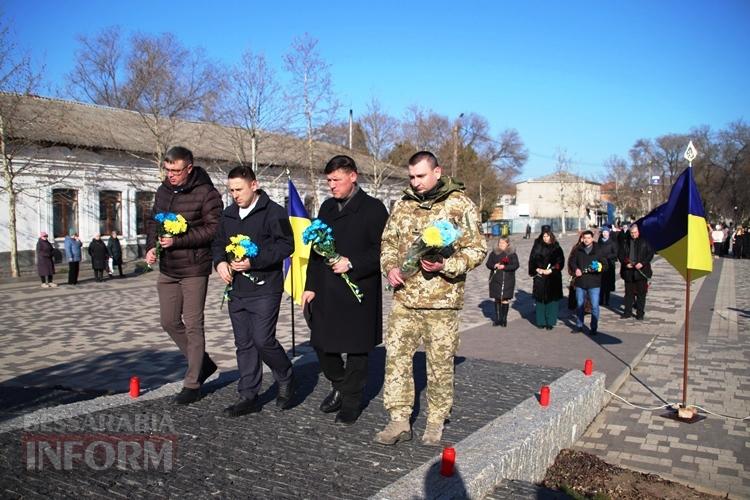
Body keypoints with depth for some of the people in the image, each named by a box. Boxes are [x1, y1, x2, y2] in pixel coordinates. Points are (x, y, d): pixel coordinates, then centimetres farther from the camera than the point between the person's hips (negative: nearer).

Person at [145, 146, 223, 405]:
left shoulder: (206, 193, -13)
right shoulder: (163, 191, 9)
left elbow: (213, 228, -18)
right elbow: (153, 222, 17)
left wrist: (177, 240, -22)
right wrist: (151, 247, -1)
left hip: (194, 269, -7)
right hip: (167, 268, 7)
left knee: (193, 325, 0)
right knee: (170, 322, 12)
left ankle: (192, 383, 13)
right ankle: (202, 363, 31)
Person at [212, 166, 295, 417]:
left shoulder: (274, 212, -8)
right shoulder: (228, 215, 14)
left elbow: (286, 245, -14)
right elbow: (218, 243, 23)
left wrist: (254, 262, -21)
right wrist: (219, 262, 1)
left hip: (265, 289, -7)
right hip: (237, 290, 7)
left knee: (263, 340, -8)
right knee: (244, 344, 10)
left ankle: (286, 379, 19)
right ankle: (248, 396, 19)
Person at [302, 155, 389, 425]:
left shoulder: (373, 209, -5)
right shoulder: (327, 207, 13)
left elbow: (381, 250, -9)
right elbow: (316, 249, 15)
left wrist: (352, 263, -20)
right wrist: (310, 285, 10)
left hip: (357, 291, -5)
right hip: (325, 291, 6)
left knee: (355, 349, 5)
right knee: (321, 342, 10)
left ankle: (351, 400, 22)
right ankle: (339, 386, 34)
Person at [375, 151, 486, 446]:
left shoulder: (460, 204, -4)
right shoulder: (403, 205, 10)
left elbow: (476, 249, -6)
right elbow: (388, 241, 18)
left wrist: (445, 265, -21)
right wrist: (390, 267, -2)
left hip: (442, 300, -4)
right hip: (404, 298, 4)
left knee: (440, 362, 7)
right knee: (396, 356, 2)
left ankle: (436, 422, 24)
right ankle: (399, 420, 14)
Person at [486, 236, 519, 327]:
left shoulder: (512, 253, 0)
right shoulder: (494, 253, 7)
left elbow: (515, 265, -7)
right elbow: (488, 264, 7)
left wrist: (504, 267, -17)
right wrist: (494, 266, -13)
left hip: (508, 280, -2)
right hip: (496, 279, 2)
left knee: (505, 300, -2)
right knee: (497, 300, 6)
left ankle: (504, 319, 10)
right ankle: (497, 319, 17)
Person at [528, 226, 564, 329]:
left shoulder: (556, 247, 2)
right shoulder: (537, 246, 4)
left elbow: (560, 261, -2)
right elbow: (532, 260, 4)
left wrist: (551, 270, -13)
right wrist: (537, 269, -10)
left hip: (553, 277, -1)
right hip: (539, 277, 1)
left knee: (552, 299, -1)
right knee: (540, 299, 2)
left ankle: (550, 322, 6)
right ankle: (541, 321, 11)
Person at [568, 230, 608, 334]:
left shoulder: (598, 250, -3)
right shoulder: (578, 250, 3)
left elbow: (605, 265, -3)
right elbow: (571, 261, 12)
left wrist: (597, 268, -22)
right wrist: (575, 269, -7)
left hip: (594, 283, -3)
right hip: (580, 282, 3)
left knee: (594, 306, -2)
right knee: (579, 305, 13)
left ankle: (594, 328, 10)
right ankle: (579, 326, 27)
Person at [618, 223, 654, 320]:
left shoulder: (644, 242, 1)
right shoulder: (626, 243, 7)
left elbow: (650, 253, 0)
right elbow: (620, 254, 9)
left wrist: (642, 263, -12)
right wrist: (625, 263, -7)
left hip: (641, 271, -2)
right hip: (628, 271, 2)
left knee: (641, 293, 1)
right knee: (629, 293, 9)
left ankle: (640, 313, 9)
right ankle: (628, 312, 18)